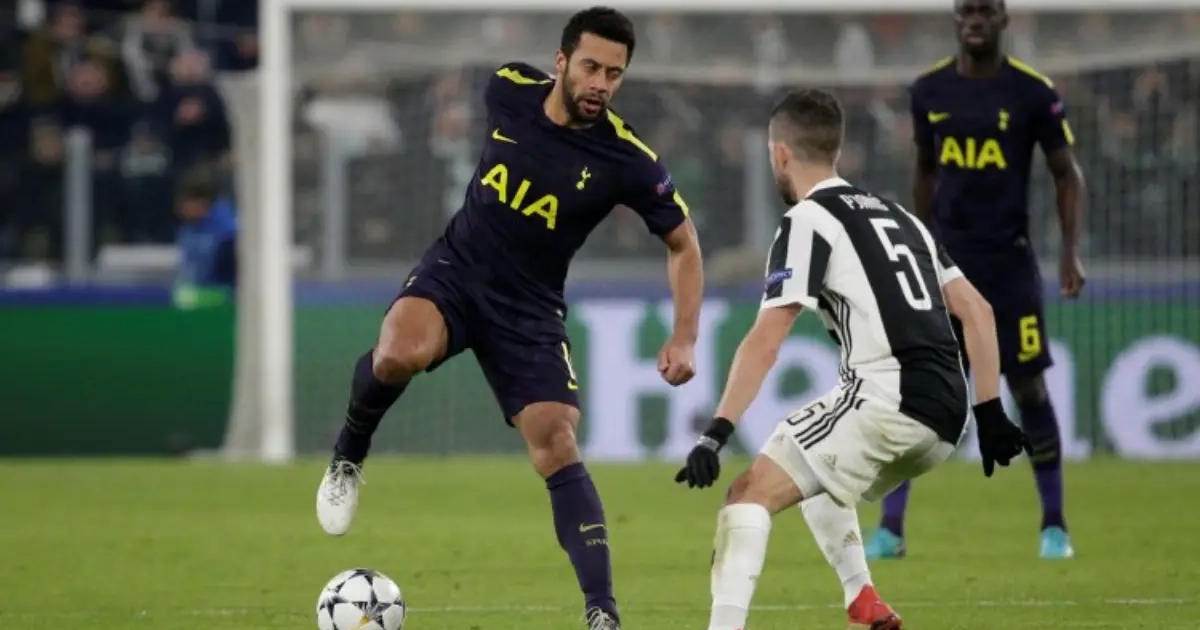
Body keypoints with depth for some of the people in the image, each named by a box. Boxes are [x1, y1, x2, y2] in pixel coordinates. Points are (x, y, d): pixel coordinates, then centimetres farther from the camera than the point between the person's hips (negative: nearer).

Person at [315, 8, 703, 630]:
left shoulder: (628, 162, -16)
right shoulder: (508, 90, -10)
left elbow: (683, 243, -3)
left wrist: (684, 338, -14)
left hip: (529, 310, -1)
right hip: (456, 269, 1)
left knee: (557, 450, -15)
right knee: (400, 353, -33)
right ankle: (349, 456, -3)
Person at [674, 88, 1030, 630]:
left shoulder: (807, 221, 1)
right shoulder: (896, 216, 24)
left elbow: (765, 343, -9)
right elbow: (977, 311, 21)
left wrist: (716, 434, -11)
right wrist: (989, 412, 21)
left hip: (885, 400, -8)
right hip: (945, 422, 8)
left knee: (751, 493, -6)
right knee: (815, 483, 31)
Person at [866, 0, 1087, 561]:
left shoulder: (1032, 93, -6)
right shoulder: (929, 91, 4)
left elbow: (1066, 172, 0)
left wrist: (1070, 251, -10)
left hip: (1008, 261, -2)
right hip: (946, 259, 2)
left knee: (1029, 389, 1)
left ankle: (1054, 525, 14)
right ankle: (890, 529, -2)